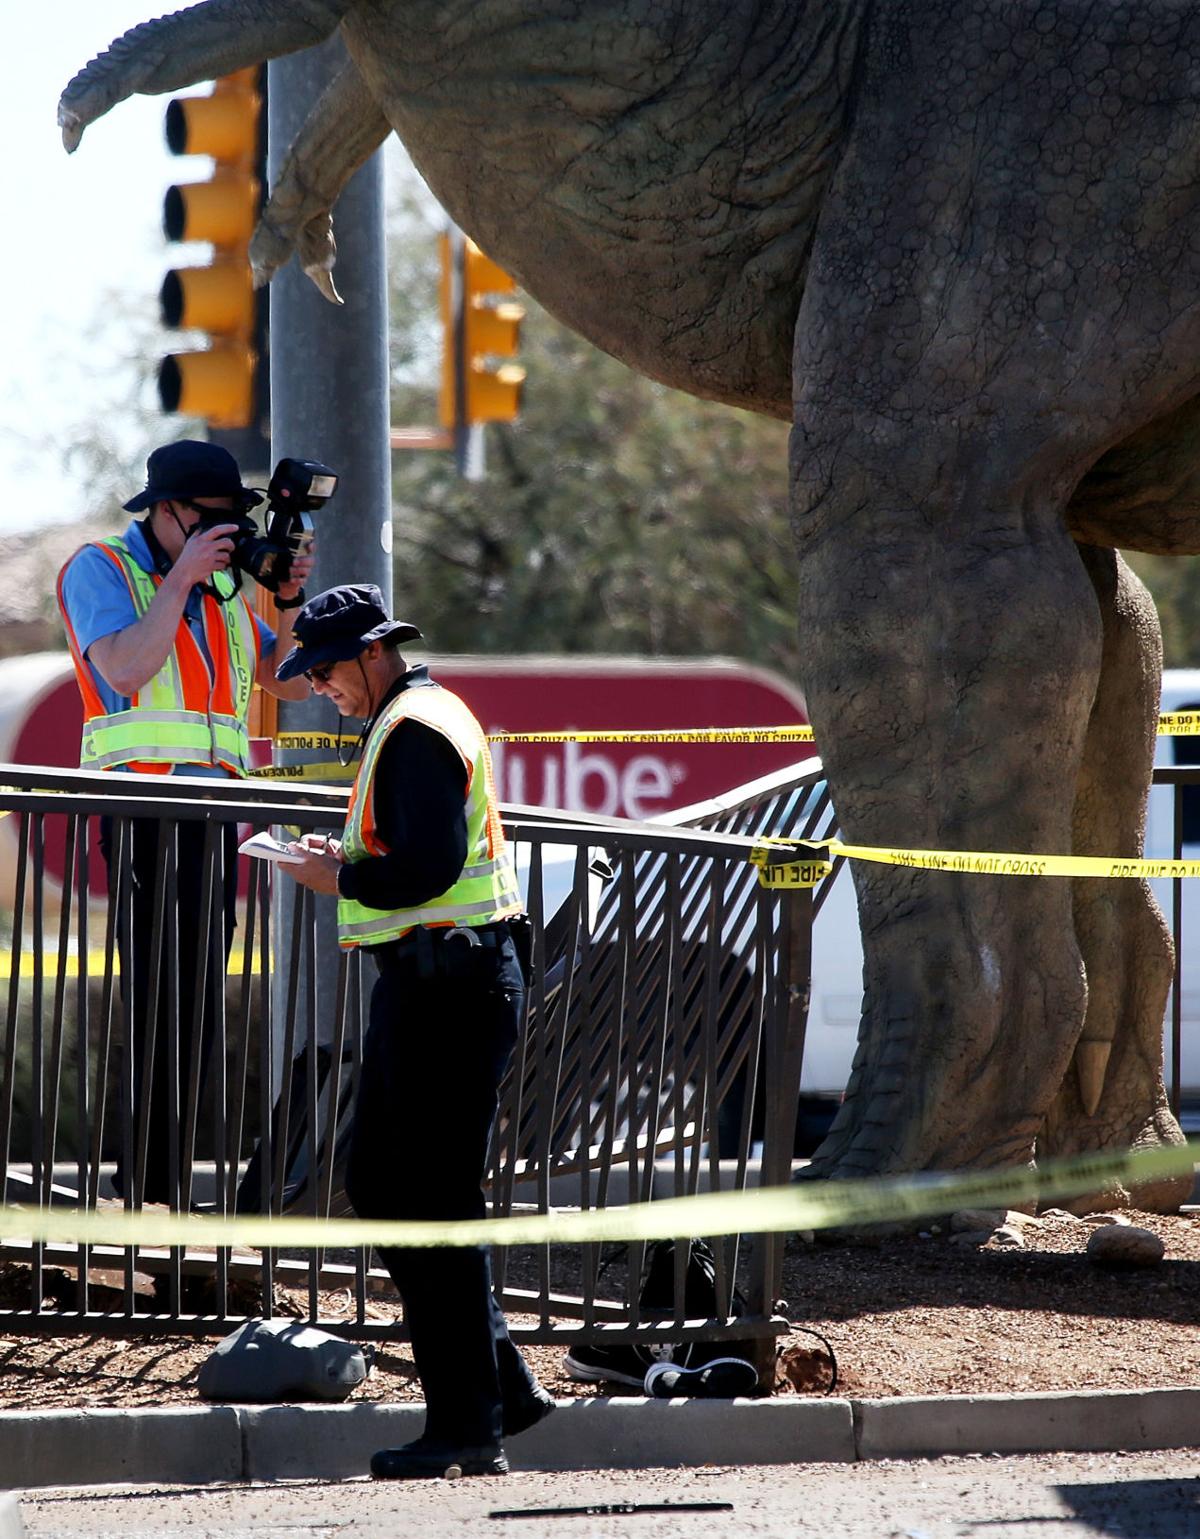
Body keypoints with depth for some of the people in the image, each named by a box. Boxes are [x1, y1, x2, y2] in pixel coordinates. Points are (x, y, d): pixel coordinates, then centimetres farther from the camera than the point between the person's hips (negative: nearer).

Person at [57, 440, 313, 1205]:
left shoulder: (221, 590, 18)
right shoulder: (102, 569, -1)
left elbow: (291, 679, 20)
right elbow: (126, 668, -17)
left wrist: (289, 603, 4)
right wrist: (182, 577, -14)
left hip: (212, 817, 7)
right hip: (143, 815, -7)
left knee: (198, 1009, 4)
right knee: (161, 1007, -12)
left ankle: (158, 1188, 8)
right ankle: (145, 1196, -12)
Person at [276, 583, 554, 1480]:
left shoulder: (415, 731, -14)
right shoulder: (424, 716, 19)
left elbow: (429, 867, -25)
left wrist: (342, 878, -11)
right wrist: (350, 866, 12)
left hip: (444, 990, -11)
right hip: (435, 980, 11)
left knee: (437, 1206, -6)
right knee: (380, 1187, 13)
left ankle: (470, 1428, -3)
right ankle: (502, 1387, 14)